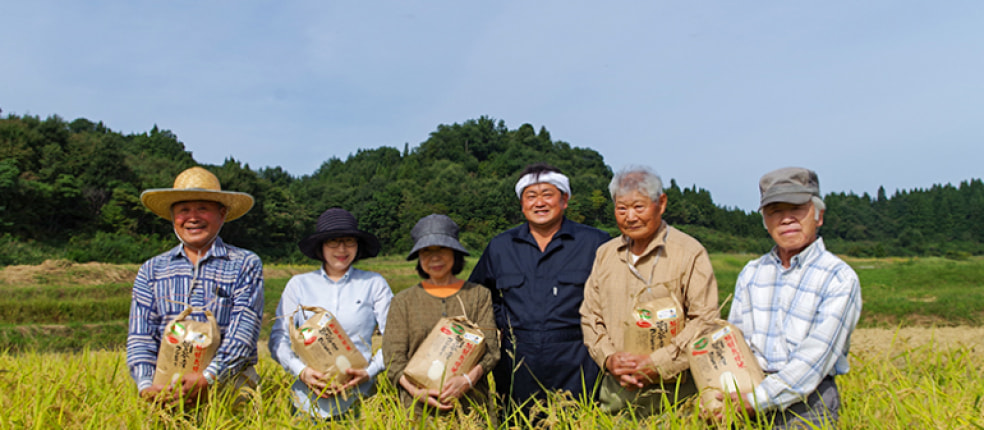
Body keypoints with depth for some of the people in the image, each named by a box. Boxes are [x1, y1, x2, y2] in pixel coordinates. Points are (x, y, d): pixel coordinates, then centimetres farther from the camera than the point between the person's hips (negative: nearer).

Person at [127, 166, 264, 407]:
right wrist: (146, 385, -10)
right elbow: (140, 336, 7)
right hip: (166, 385, 1)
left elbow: (243, 332, -4)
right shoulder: (151, 271, 17)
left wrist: (208, 377, -18)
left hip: (228, 381, -1)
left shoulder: (246, 265, 7)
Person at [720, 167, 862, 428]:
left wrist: (758, 399, -18)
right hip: (750, 402, 3)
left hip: (807, 401, -3)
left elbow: (815, 357, -13)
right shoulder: (751, 274, 11)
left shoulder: (839, 278, -4)